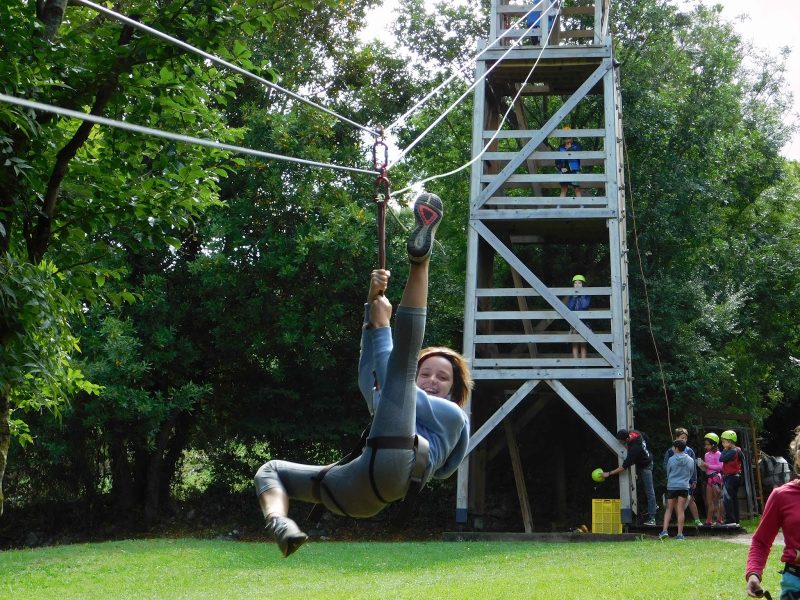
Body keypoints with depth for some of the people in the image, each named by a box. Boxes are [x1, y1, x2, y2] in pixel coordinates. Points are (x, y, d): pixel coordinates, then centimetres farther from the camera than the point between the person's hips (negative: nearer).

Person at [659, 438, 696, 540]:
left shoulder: (671, 459, -5)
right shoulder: (690, 460, 1)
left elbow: (668, 473, 8)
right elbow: (691, 474, 13)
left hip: (671, 486, -1)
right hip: (684, 486, 1)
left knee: (669, 509, 8)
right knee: (681, 510, 2)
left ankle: (665, 530, -4)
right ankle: (680, 534, 0)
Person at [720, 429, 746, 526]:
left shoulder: (732, 451, -18)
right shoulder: (737, 450, 11)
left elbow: (721, 459, -22)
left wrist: (725, 449, -10)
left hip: (730, 477, -10)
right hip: (736, 477, 10)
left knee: (727, 499, -10)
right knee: (734, 499, 14)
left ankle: (730, 520, -13)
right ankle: (736, 520, 18)